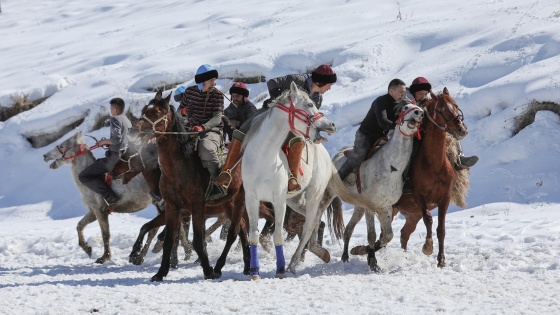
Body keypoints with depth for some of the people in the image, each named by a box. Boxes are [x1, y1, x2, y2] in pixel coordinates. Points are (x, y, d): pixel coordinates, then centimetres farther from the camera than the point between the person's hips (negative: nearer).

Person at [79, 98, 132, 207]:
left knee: (83, 176, -9)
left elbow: (117, 139, -25)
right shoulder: (127, 121, 15)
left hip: (114, 156, -10)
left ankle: (110, 197, -22)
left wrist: (104, 141, -9)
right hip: (125, 155, 10)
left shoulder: (115, 119, -13)